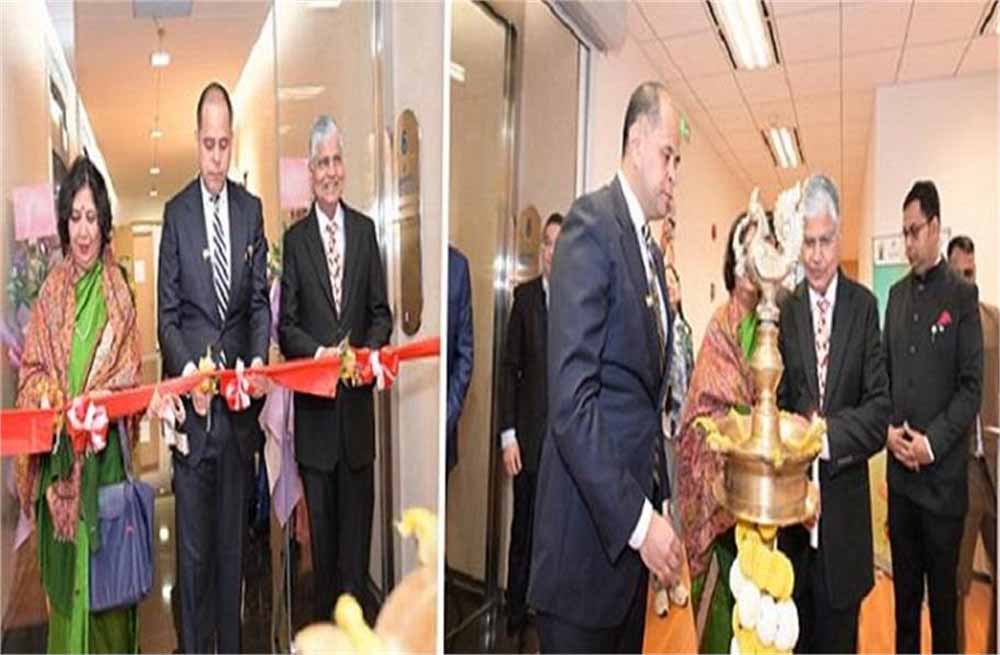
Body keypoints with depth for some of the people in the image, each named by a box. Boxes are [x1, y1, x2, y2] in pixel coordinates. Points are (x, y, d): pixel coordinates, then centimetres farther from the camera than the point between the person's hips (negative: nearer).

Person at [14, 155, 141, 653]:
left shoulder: (118, 290, -2)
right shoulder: (51, 290, 5)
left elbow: (130, 370, -2)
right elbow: (32, 367, 7)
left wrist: (100, 402, -18)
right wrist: (51, 405, -11)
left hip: (105, 450, -2)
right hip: (58, 454, 2)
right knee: (64, 573, 13)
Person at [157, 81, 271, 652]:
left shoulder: (252, 209, 8)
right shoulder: (176, 212, 1)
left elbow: (261, 300, 6)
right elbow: (167, 311, -1)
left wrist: (259, 360, -10)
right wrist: (188, 371, -16)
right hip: (191, 401, -2)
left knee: (233, 538, 14)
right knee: (194, 546, 7)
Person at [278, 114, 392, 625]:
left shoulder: (365, 230, 8)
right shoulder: (294, 239, 2)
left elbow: (381, 313, 7)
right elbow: (285, 325, 0)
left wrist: (369, 349, -11)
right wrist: (320, 353, -17)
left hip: (358, 398, 1)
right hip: (314, 400, -1)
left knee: (358, 515, 8)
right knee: (321, 521, 12)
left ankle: (357, 609, 24)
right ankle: (325, 612, 29)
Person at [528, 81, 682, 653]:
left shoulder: (653, 251, 15)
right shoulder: (592, 224, -12)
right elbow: (570, 401, -21)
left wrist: (657, 509, 13)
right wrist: (638, 520, -19)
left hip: (635, 520, 8)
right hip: (588, 536, -8)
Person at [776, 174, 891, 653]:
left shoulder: (864, 306, 0)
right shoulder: (785, 310, 1)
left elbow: (881, 407, -5)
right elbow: (777, 402, -2)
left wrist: (829, 435, -21)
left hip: (844, 513, 0)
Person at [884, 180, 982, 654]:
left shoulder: (962, 296, -6)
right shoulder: (896, 295, 10)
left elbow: (971, 386, -9)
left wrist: (933, 441, -16)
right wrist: (888, 428, -3)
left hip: (943, 473, -5)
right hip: (899, 469, 5)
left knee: (942, 587, 10)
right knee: (904, 582, 16)